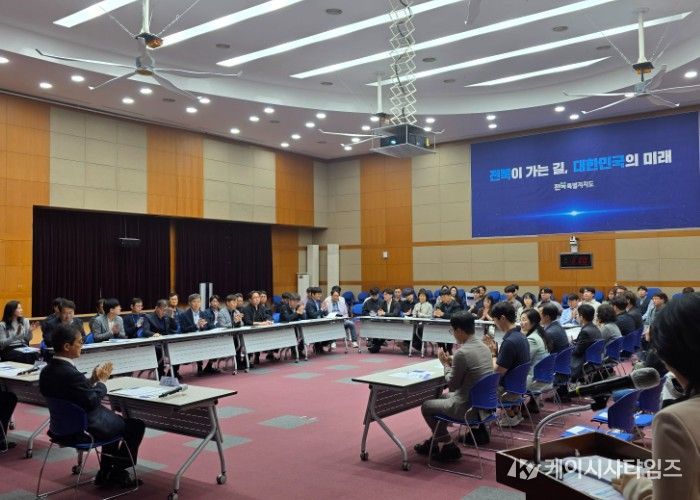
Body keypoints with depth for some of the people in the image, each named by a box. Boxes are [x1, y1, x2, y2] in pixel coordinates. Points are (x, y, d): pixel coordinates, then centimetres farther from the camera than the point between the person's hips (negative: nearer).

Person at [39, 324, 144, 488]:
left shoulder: (46, 371, -2)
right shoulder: (71, 373, -31)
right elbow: (92, 401, -22)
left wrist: (92, 380, 0)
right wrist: (101, 381, -8)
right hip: (86, 428, -10)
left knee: (114, 417, 32)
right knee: (137, 425, 6)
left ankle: (106, 472, 34)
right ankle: (117, 472, 21)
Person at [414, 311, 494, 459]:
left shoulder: (461, 353, -23)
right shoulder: (484, 347, 3)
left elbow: (452, 385, -12)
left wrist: (446, 364, 1)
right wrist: (452, 362, 9)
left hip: (468, 407, -9)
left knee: (426, 406, 11)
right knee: (444, 397, 30)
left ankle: (448, 445, 15)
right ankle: (436, 440, 37)